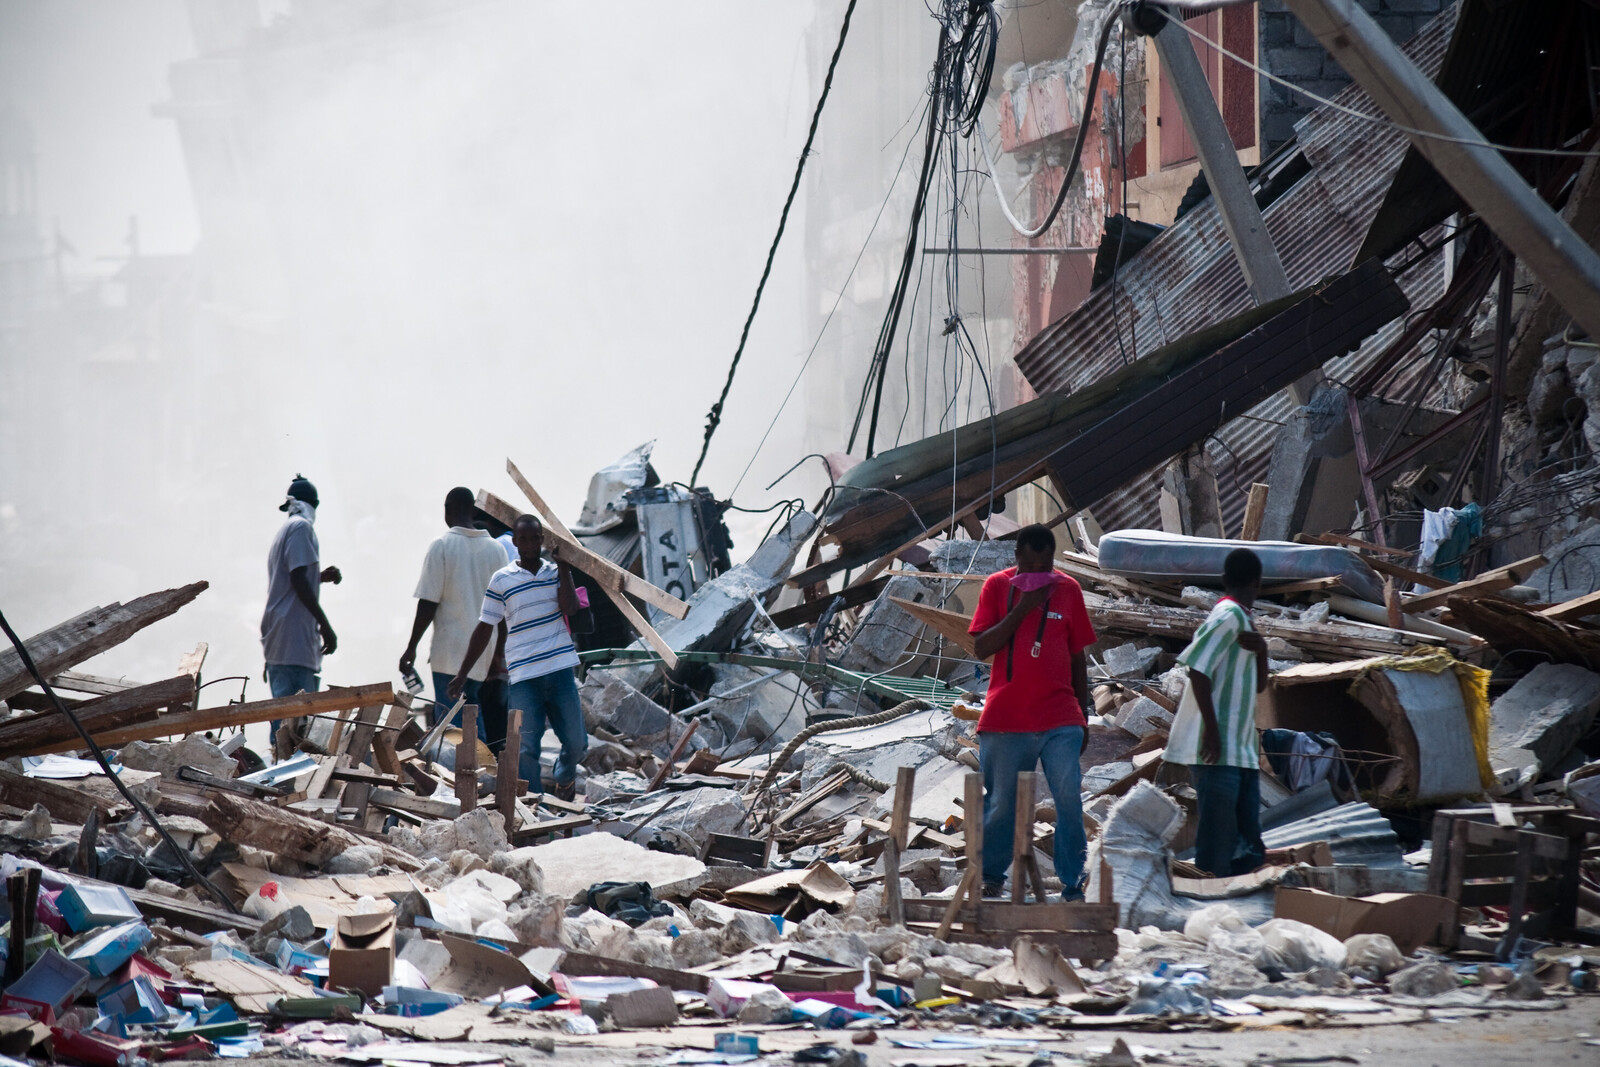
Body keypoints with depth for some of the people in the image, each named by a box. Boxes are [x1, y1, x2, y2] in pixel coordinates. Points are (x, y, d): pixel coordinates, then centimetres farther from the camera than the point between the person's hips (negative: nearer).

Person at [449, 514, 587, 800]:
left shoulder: (556, 572, 9)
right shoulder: (501, 580, 2)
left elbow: (569, 608, -8)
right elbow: (484, 628, 6)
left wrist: (563, 565, -6)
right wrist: (462, 673, 5)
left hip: (560, 670, 2)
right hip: (523, 677, -2)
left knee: (576, 743, 8)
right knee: (526, 748, -7)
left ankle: (563, 779, 38)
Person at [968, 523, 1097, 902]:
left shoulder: (1068, 590, 7)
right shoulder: (997, 586, 3)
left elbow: (1078, 658, 13)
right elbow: (982, 648, -6)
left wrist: (1082, 714, 12)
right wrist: (1022, 608, -14)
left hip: (1060, 721, 1)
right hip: (1005, 719, -1)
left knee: (1070, 800, -9)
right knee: (1000, 803, 5)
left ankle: (1072, 884, -3)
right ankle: (991, 877, 21)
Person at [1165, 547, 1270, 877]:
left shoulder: (1240, 618, 19)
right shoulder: (1229, 615, -9)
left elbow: (1258, 685, 20)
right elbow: (1198, 667, -19)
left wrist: (1261, 649, 0)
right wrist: (1212, 729, -22)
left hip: (1241, 750, 10)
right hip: (1217, 751, -10)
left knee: (1249, 850, 8)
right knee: (1216, 850, -10)